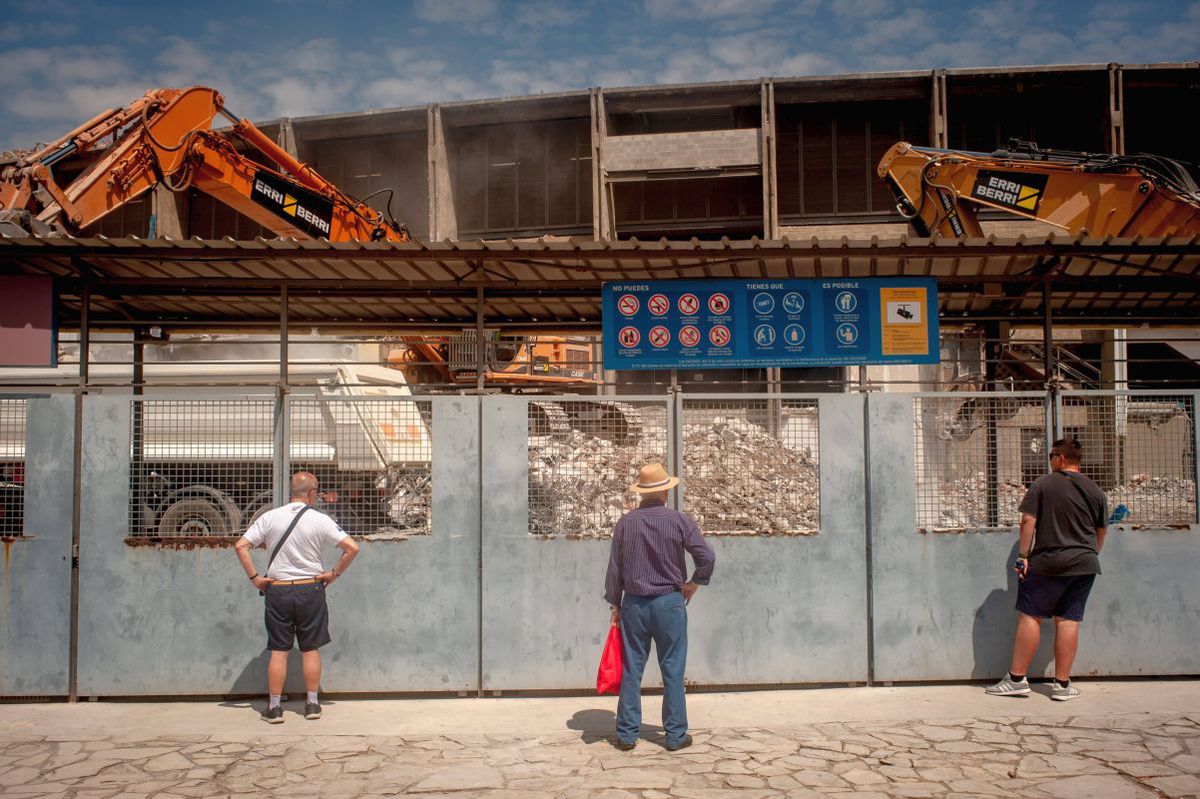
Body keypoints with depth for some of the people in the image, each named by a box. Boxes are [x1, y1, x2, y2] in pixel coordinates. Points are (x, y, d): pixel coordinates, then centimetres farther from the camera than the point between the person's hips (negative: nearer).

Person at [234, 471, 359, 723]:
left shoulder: (270, 517, -1)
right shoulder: (320, 520, -6)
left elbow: (240, 546, -5)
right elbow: (352, 547, -10)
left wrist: (254, 577, 0)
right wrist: (334, 573, 1)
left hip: (277, 590, 1)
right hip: (310, 589, -1)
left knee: (279, 650, 7)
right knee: (310, 649, 10)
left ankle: (274, 707, 10)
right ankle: (312, 704, 16)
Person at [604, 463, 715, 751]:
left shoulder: (626, 522, 0)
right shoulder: (679, 520, -6)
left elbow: (614, 568, 3)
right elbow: (707, 557, -11)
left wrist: (615, 604, 11)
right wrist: (694, 583, 4)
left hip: (634, 604, 2)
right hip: (669, 602, -2)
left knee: (631, 670, 7)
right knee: (672, 671, 5)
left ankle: (627, 734, 12)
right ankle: (676, 735, 10)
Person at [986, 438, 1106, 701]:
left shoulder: (1043, 484, -4)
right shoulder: (1095, 491, 9)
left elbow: (1028, 521, -9)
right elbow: (1101, 531, 17)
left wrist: (1022, 555, -5)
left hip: (1047, 563, -4)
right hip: (1084, 565, 4)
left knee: (1030, 617, 1)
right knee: (1069, 620, 5)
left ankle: (1017, 678, 2)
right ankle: (1062, 684, 7)